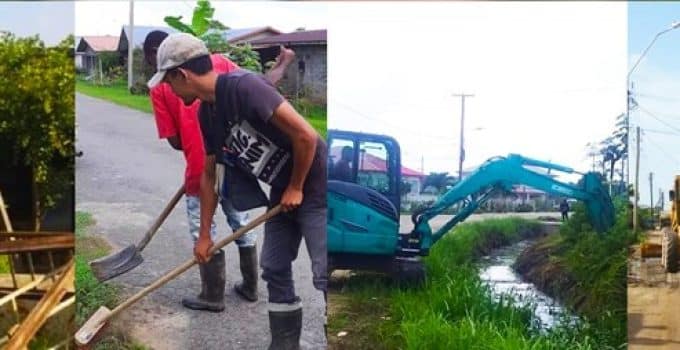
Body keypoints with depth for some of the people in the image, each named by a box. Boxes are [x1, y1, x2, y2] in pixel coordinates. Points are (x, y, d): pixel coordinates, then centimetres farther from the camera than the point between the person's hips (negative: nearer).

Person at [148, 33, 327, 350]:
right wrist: (204, 235, 18)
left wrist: (296, 188, -13)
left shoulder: (244, 86, -24)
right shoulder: (206, 113, 5)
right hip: (282, 191, 9)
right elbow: (209, 174, 15)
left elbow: (305, 135, -26)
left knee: (324, 276, -10)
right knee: (274, 270, 12)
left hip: (315, 187, -9)